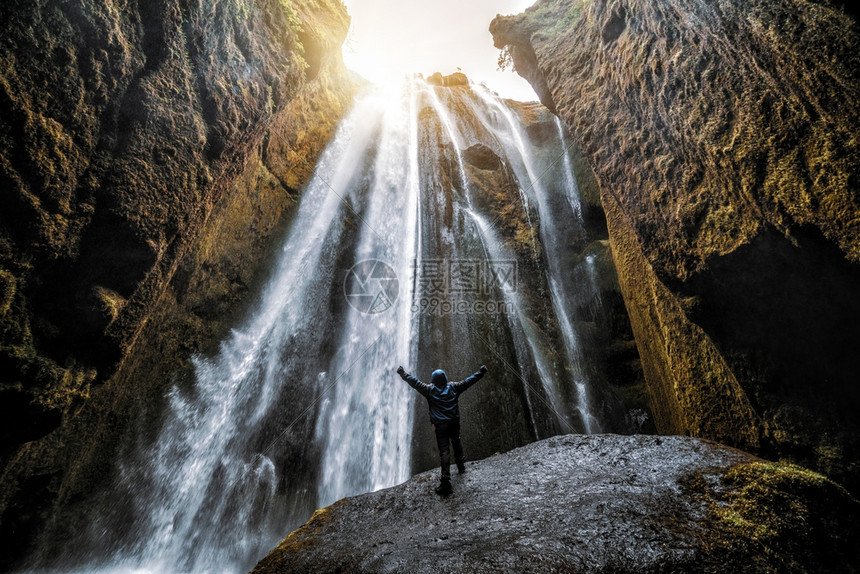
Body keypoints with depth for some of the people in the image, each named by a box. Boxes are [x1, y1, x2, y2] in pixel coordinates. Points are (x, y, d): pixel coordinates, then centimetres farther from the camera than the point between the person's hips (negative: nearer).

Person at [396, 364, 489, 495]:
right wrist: (481, 373, 11)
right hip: (454, 423, 2)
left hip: (440, 425, -2)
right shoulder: (454, 388, -7)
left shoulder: (430, 390, -12)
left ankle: (446, 480, -9)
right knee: (456, 442, 28)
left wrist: (403, 374, 3)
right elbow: (468, 381, 0)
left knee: (444, 451, -2)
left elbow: (415, 382, -8)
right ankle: (461, 465, 43)